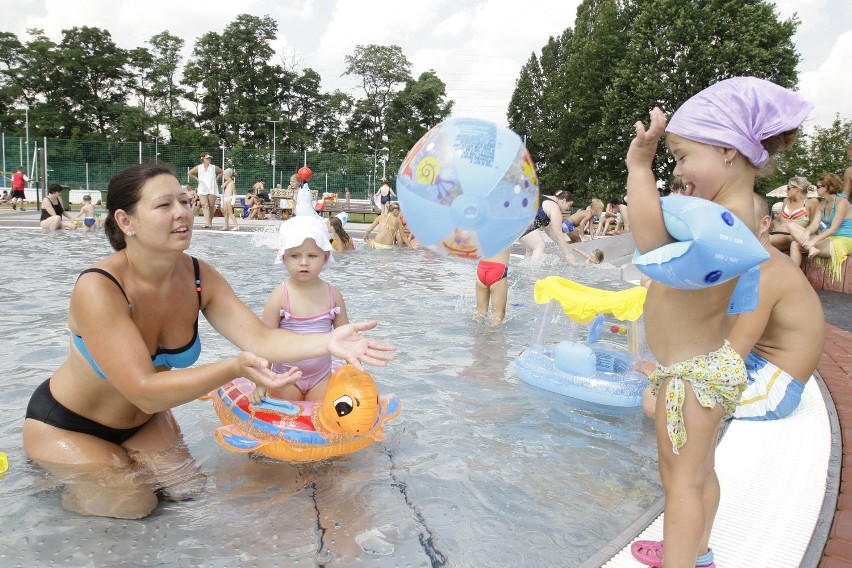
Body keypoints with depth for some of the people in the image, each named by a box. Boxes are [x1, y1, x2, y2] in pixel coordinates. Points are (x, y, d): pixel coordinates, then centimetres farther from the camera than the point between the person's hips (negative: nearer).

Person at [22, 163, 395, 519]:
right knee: (132, 503, -17)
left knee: (186, 488, -6)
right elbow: (145, 391, -39)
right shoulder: (98, 288, -34)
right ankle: (56, 470, 11)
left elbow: (258, 337, -23)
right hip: (66, 425, -5)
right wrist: (235, 369, -53)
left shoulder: (198, 276, -15)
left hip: (142, 420, 5)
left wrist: (328, 342, -41)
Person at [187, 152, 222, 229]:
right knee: (204, 205, -14)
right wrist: (197, 179, 8)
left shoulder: (214, 167, 3)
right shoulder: (198, 168, 3)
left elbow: (221, 172, 19)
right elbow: (190, 173, 15)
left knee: (211, 206, 3)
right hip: (202, 190, -1)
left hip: (212, 189, 1)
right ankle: (207, 223, -23)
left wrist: (216, 178, 8)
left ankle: (210, 222, 17)